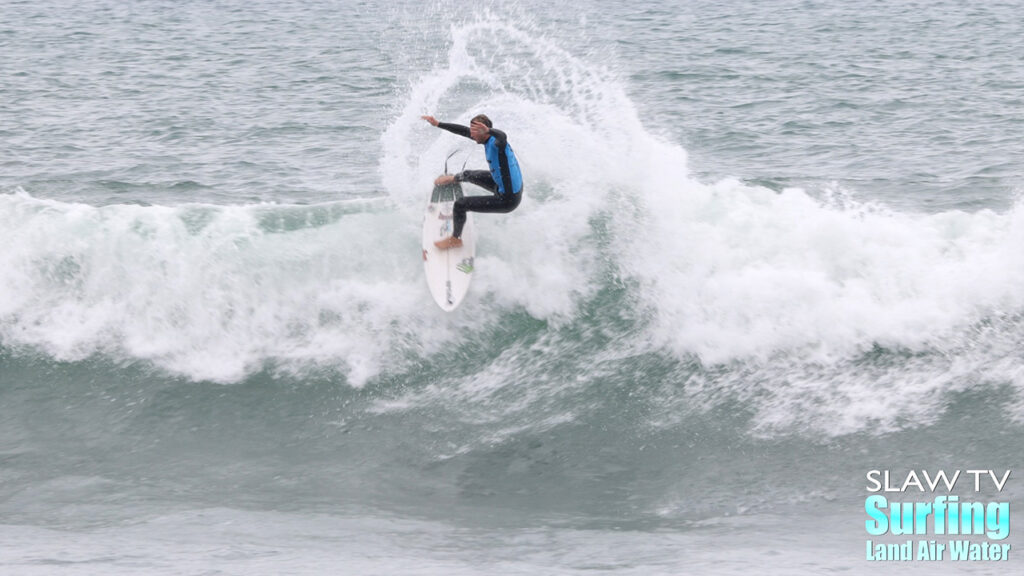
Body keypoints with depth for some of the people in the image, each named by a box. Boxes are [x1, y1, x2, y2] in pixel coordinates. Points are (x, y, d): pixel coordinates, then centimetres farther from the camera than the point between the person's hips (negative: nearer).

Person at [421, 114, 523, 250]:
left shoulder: (497, 144, -29)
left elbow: (502, 136, -54)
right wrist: (438, 124, 12)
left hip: (507, 201, -10)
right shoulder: (488, 140, -2)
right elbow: (464, 131, 9)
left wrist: (488, 130, -74)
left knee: (460, 205, -5)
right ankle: (453, 179, 68)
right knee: (469, 175, 32)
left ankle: (455, 239, 19)